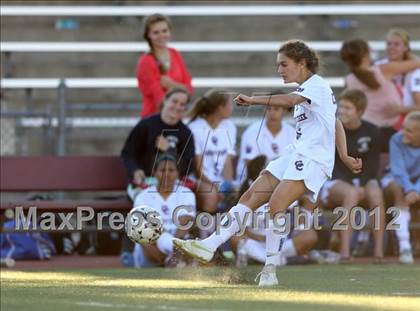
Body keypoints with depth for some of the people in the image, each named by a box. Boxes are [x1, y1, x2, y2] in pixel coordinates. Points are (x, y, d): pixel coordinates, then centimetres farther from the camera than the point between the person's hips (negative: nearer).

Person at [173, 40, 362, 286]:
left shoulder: (316, 85, -8)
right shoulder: (308, 90, 22)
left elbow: (290, 100, -29)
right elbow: (337, 125, 29)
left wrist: (254, 100, -30)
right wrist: (344, 157, 28)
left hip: (313, 159, -10)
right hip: (296, 155, 10)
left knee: (276, 204, -26)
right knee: (250, 198, -1)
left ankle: (270, 270, -23)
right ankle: (209, 246, -6)